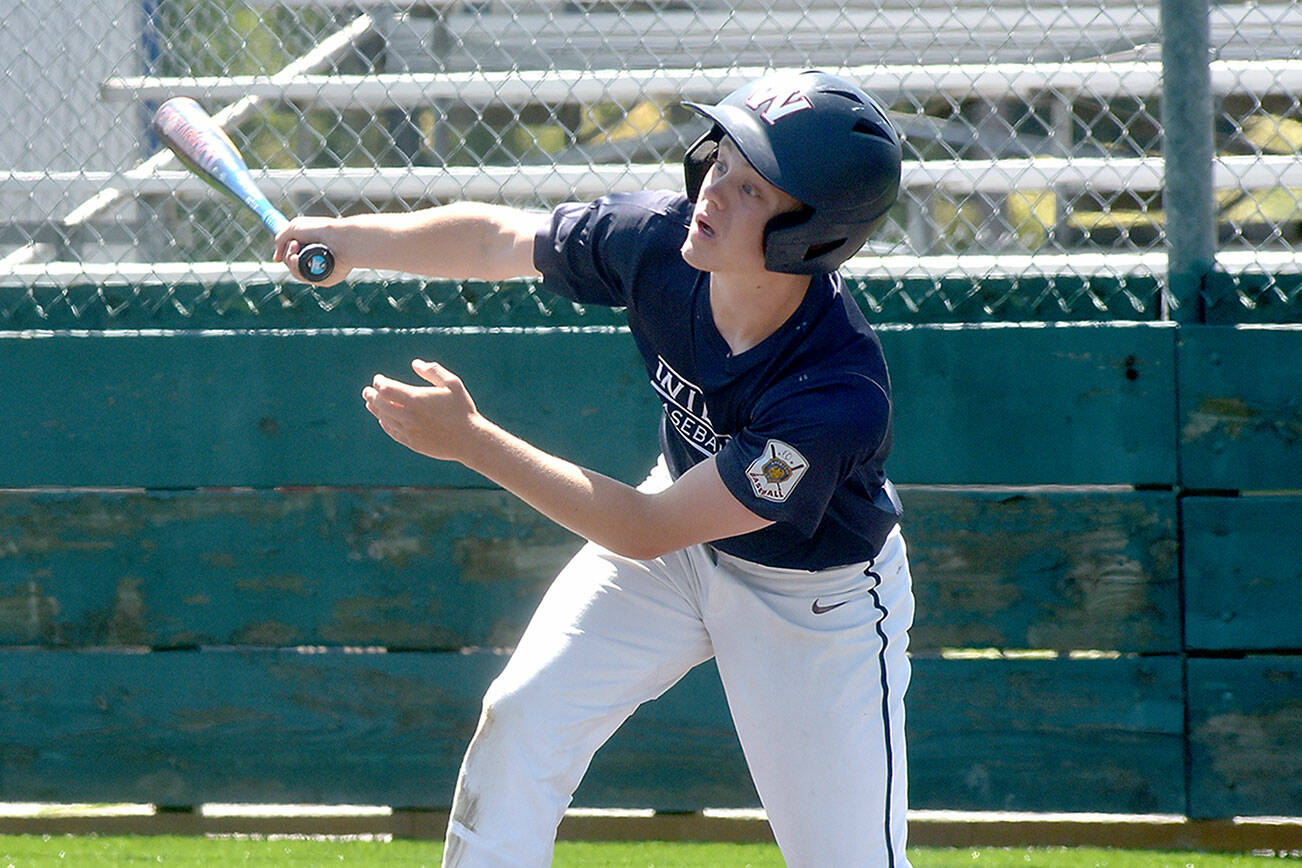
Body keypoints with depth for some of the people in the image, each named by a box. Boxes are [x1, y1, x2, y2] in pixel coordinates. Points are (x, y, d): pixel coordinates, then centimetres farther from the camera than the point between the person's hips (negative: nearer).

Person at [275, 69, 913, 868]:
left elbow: (644, 530, -34)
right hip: (685, 531, 5)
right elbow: (496, 239, -4)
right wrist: (354, 240, -18)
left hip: (820, 599, -5)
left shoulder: (843, 397, -40)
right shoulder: (656, 239, -25)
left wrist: (471, 441, -34)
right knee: (524, 716, -5)